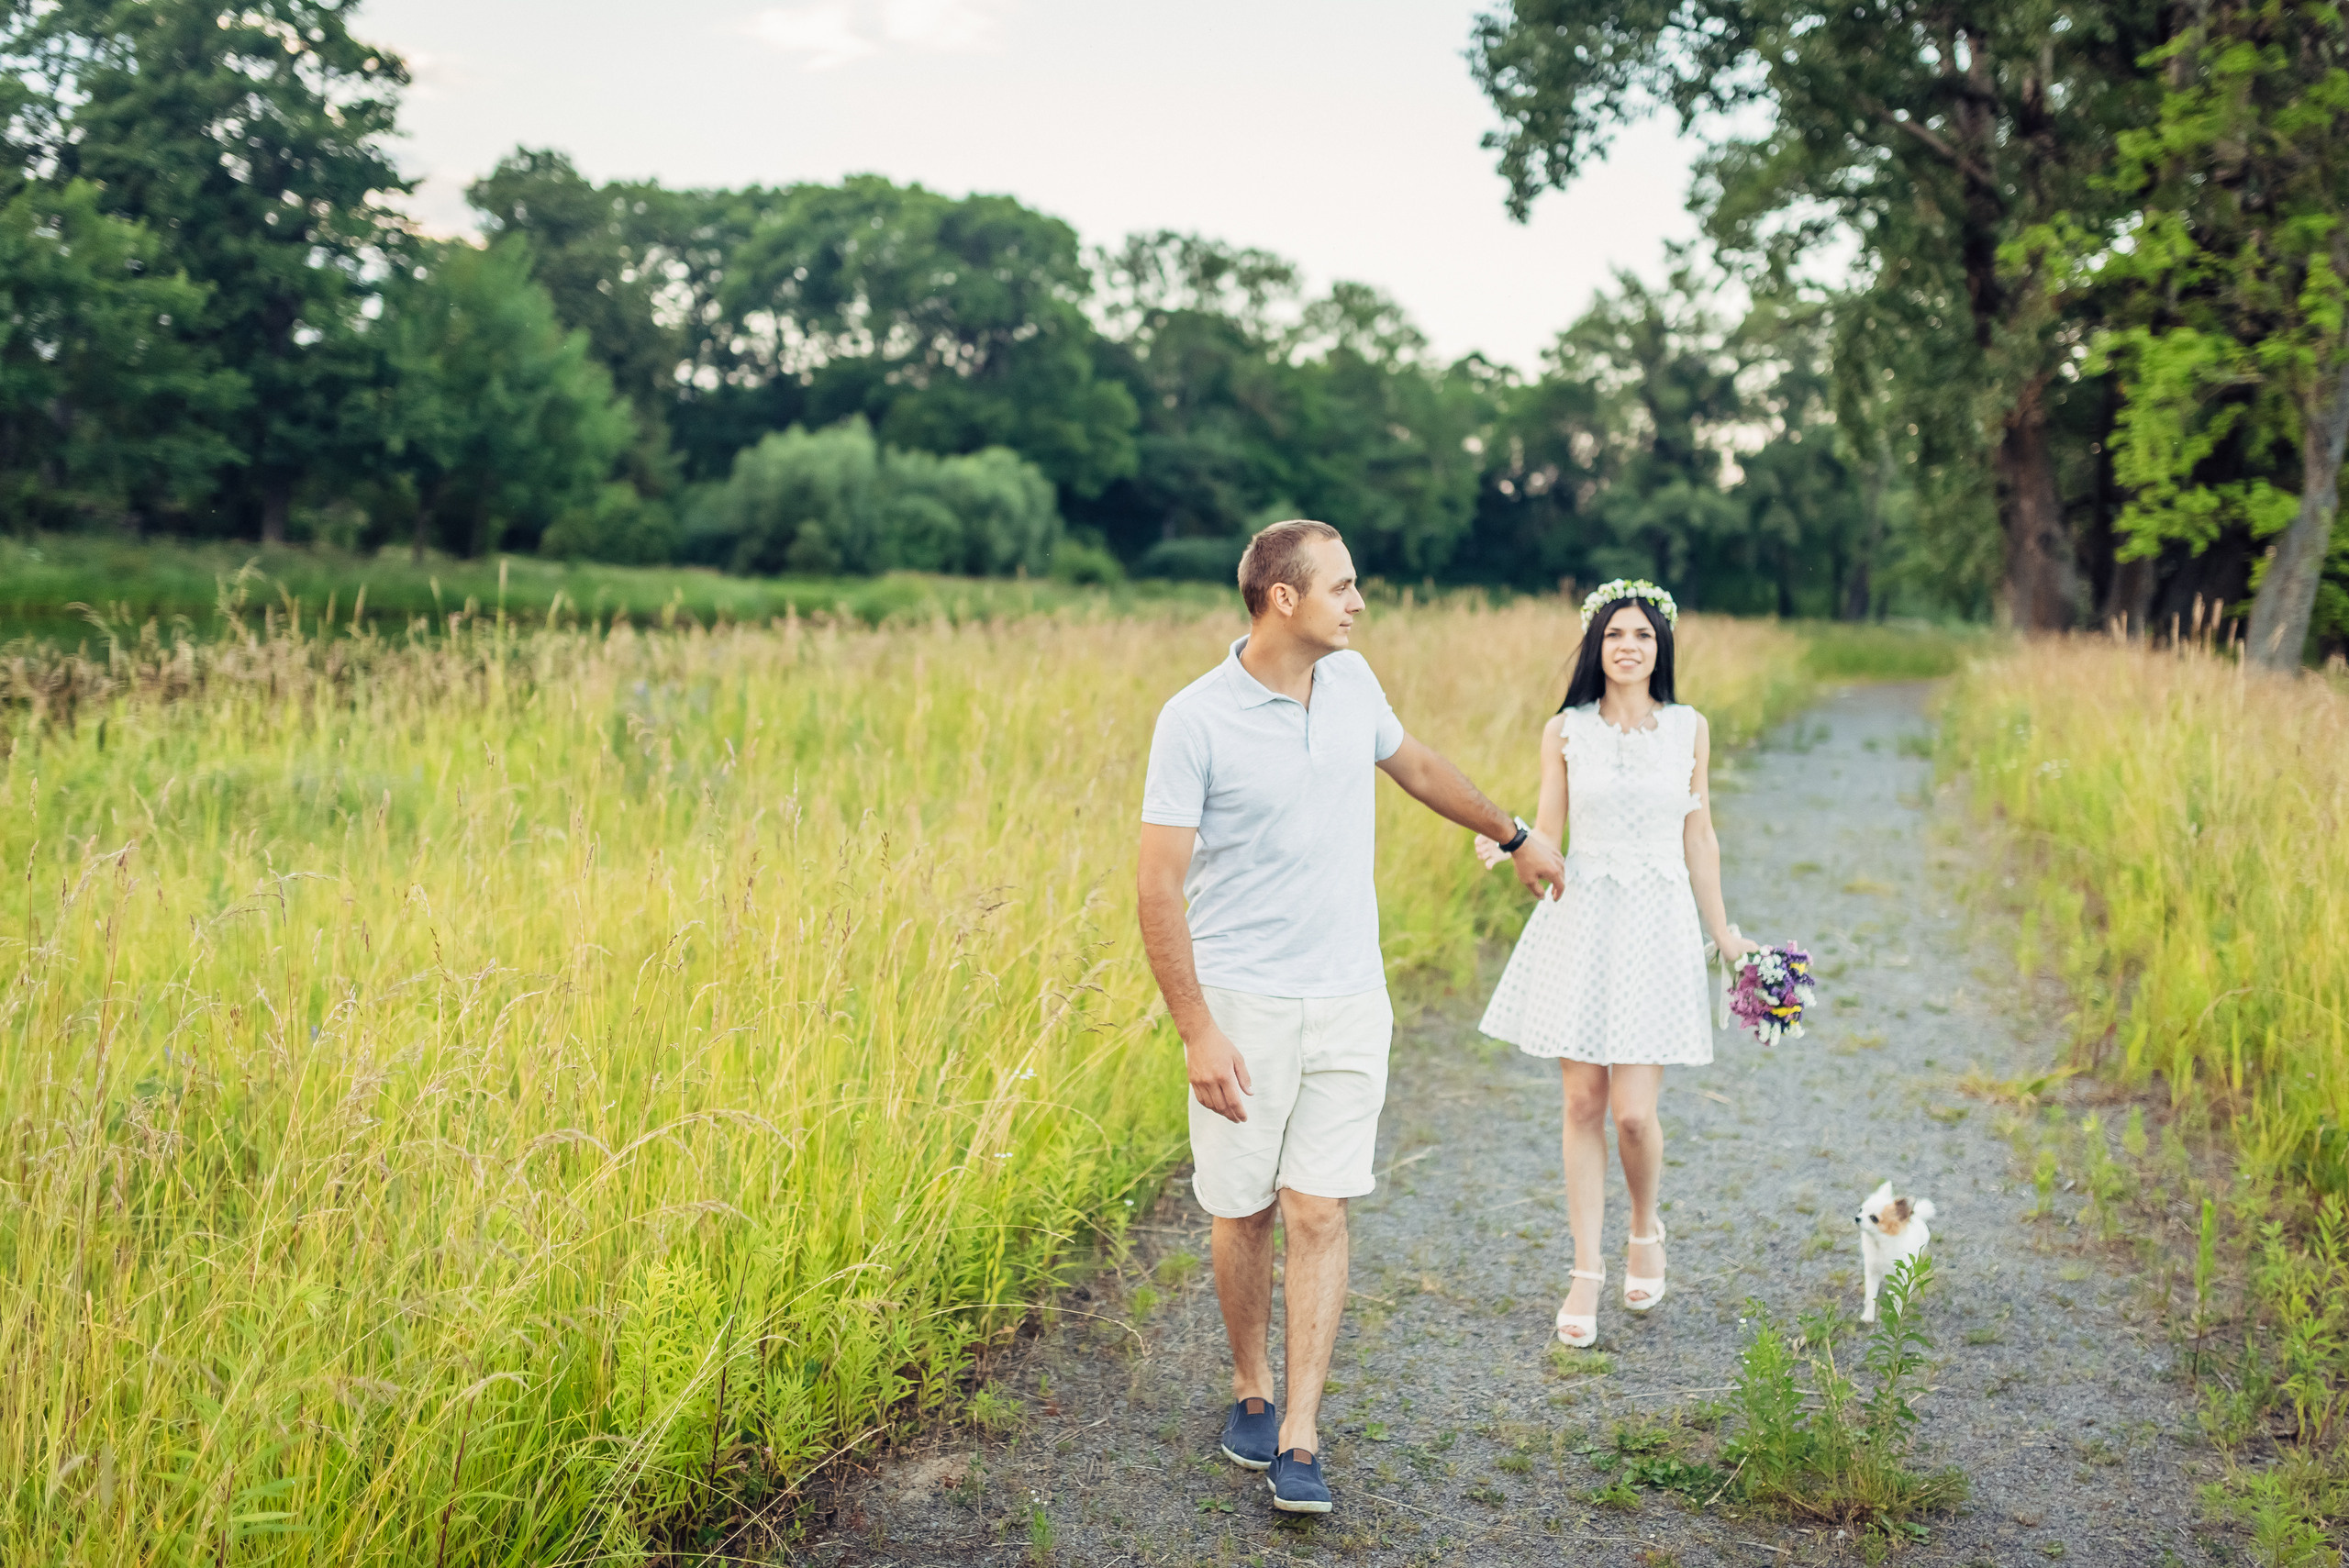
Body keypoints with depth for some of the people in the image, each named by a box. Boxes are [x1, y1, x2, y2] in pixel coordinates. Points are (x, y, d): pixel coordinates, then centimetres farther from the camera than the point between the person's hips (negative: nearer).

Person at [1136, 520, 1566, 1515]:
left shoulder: (1352, 682, 4)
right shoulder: (1196, 720, -13)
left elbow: (1414, 765, 25)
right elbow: (1160, 887, -13)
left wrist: (1514, 836, 37)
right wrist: (1197, 1032, -19)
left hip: (1347, 1000, 3)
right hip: (1242, 1003, -3)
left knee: (1319, 1212, -2)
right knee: (1243, 1212, 7)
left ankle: (1299, 1434, 3)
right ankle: (1250, 1389, 30)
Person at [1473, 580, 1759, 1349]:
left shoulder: (1689, 729, 4)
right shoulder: (1565, 731, 2)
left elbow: (1699, 839, 10)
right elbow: (1548, 833, 4)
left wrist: (1722, 933, 12)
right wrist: (1508, 846, -18)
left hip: (1657, 927, 0)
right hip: (1580, 921, 1)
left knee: (1633, 1112, -6)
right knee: (1583, 1105, 3)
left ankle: (1646, 1228, 26)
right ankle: (1586, 1274, 15)